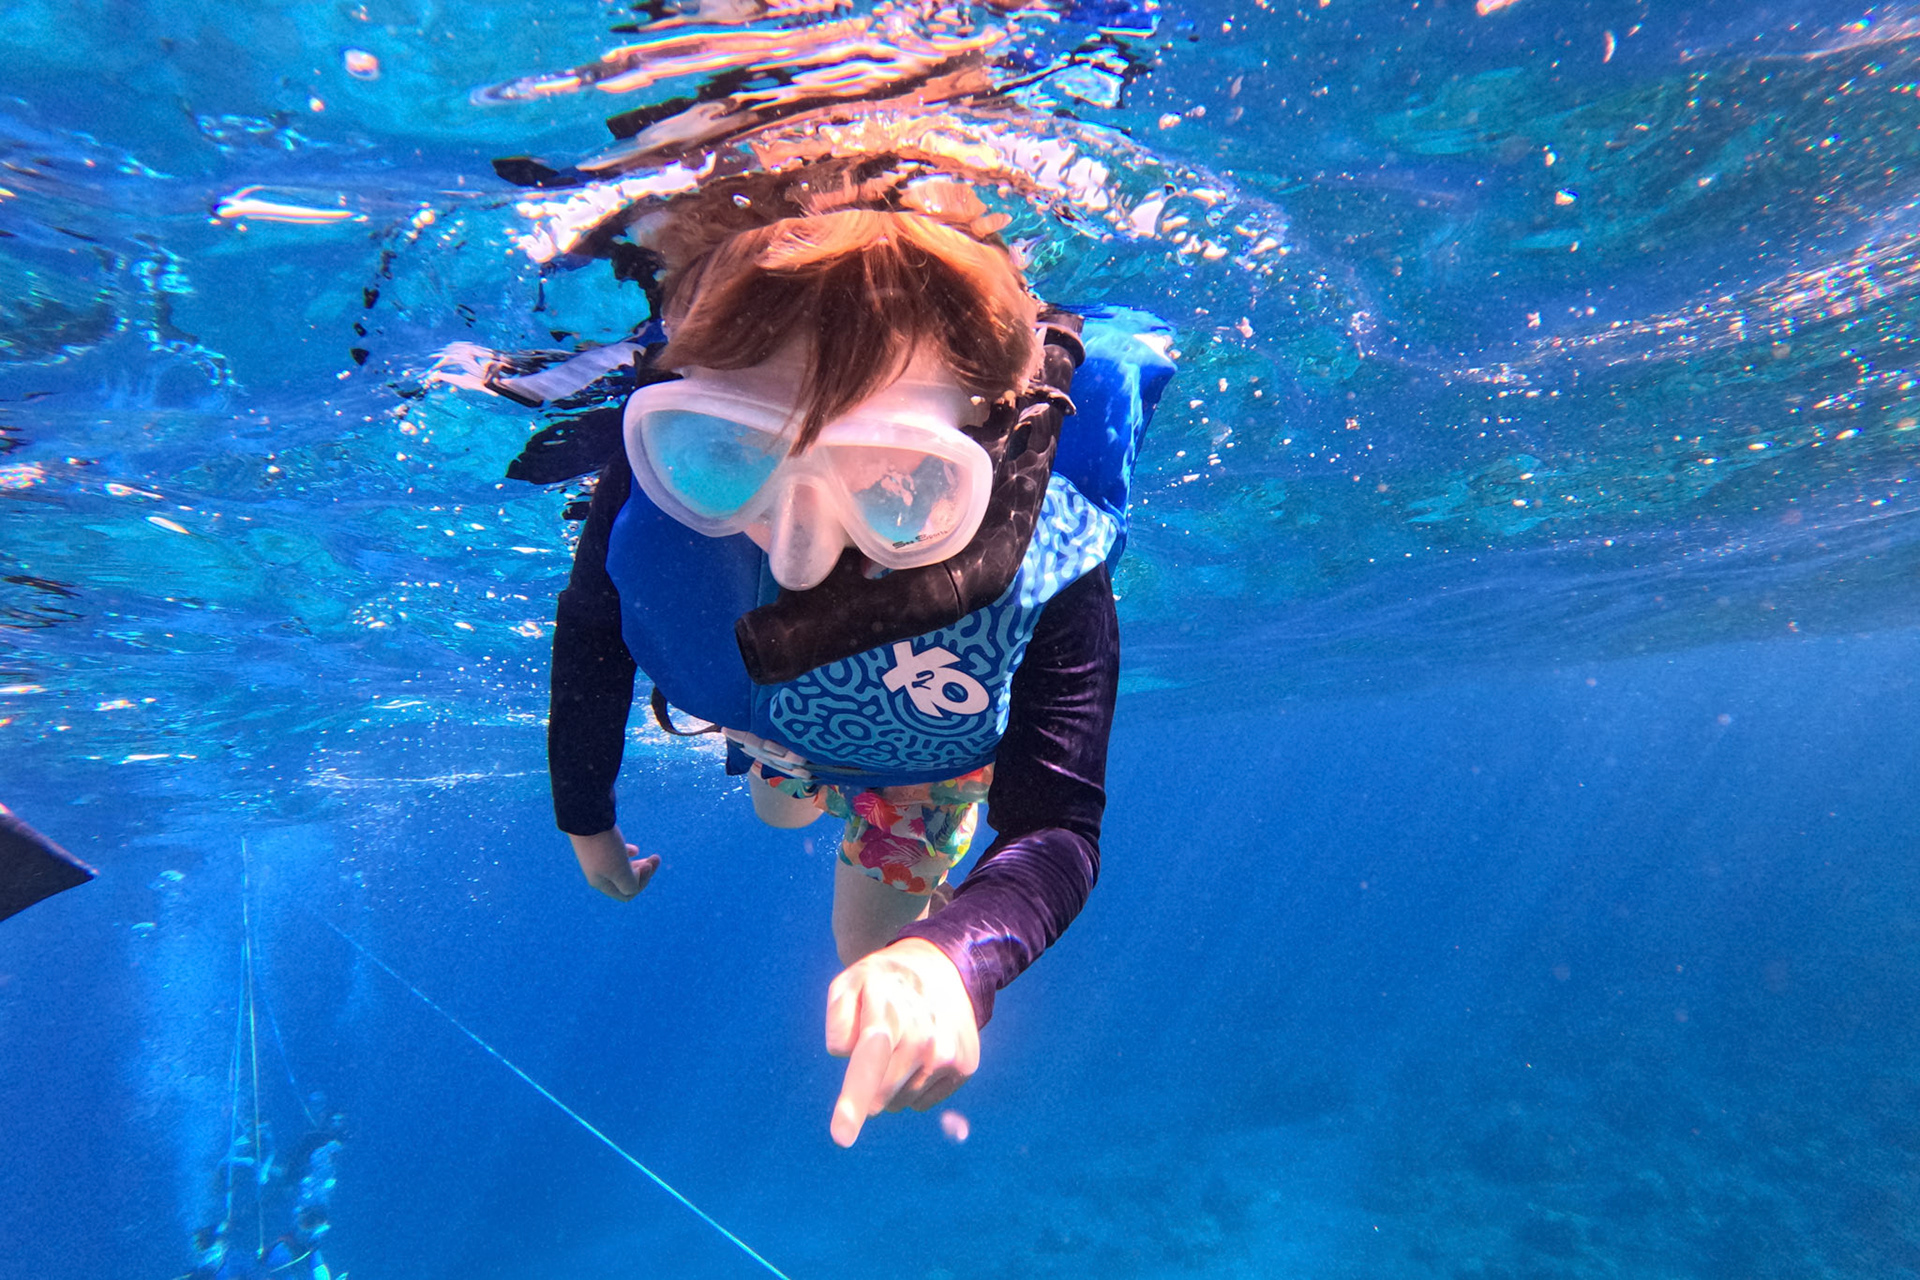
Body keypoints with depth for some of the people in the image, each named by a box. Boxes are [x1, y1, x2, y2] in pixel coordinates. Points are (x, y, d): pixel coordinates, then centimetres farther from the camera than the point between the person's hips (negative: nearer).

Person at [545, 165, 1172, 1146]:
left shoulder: (1044, 572, -48)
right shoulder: (660, 483, -40)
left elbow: (1056, 832, -44)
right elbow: (590, 638, -19)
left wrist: (952, 957, -68)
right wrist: (586, 818, -4)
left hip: (925, 760, -2)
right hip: (776, 720, 3)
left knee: (871, 947, 19)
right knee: (783, 813, 36)